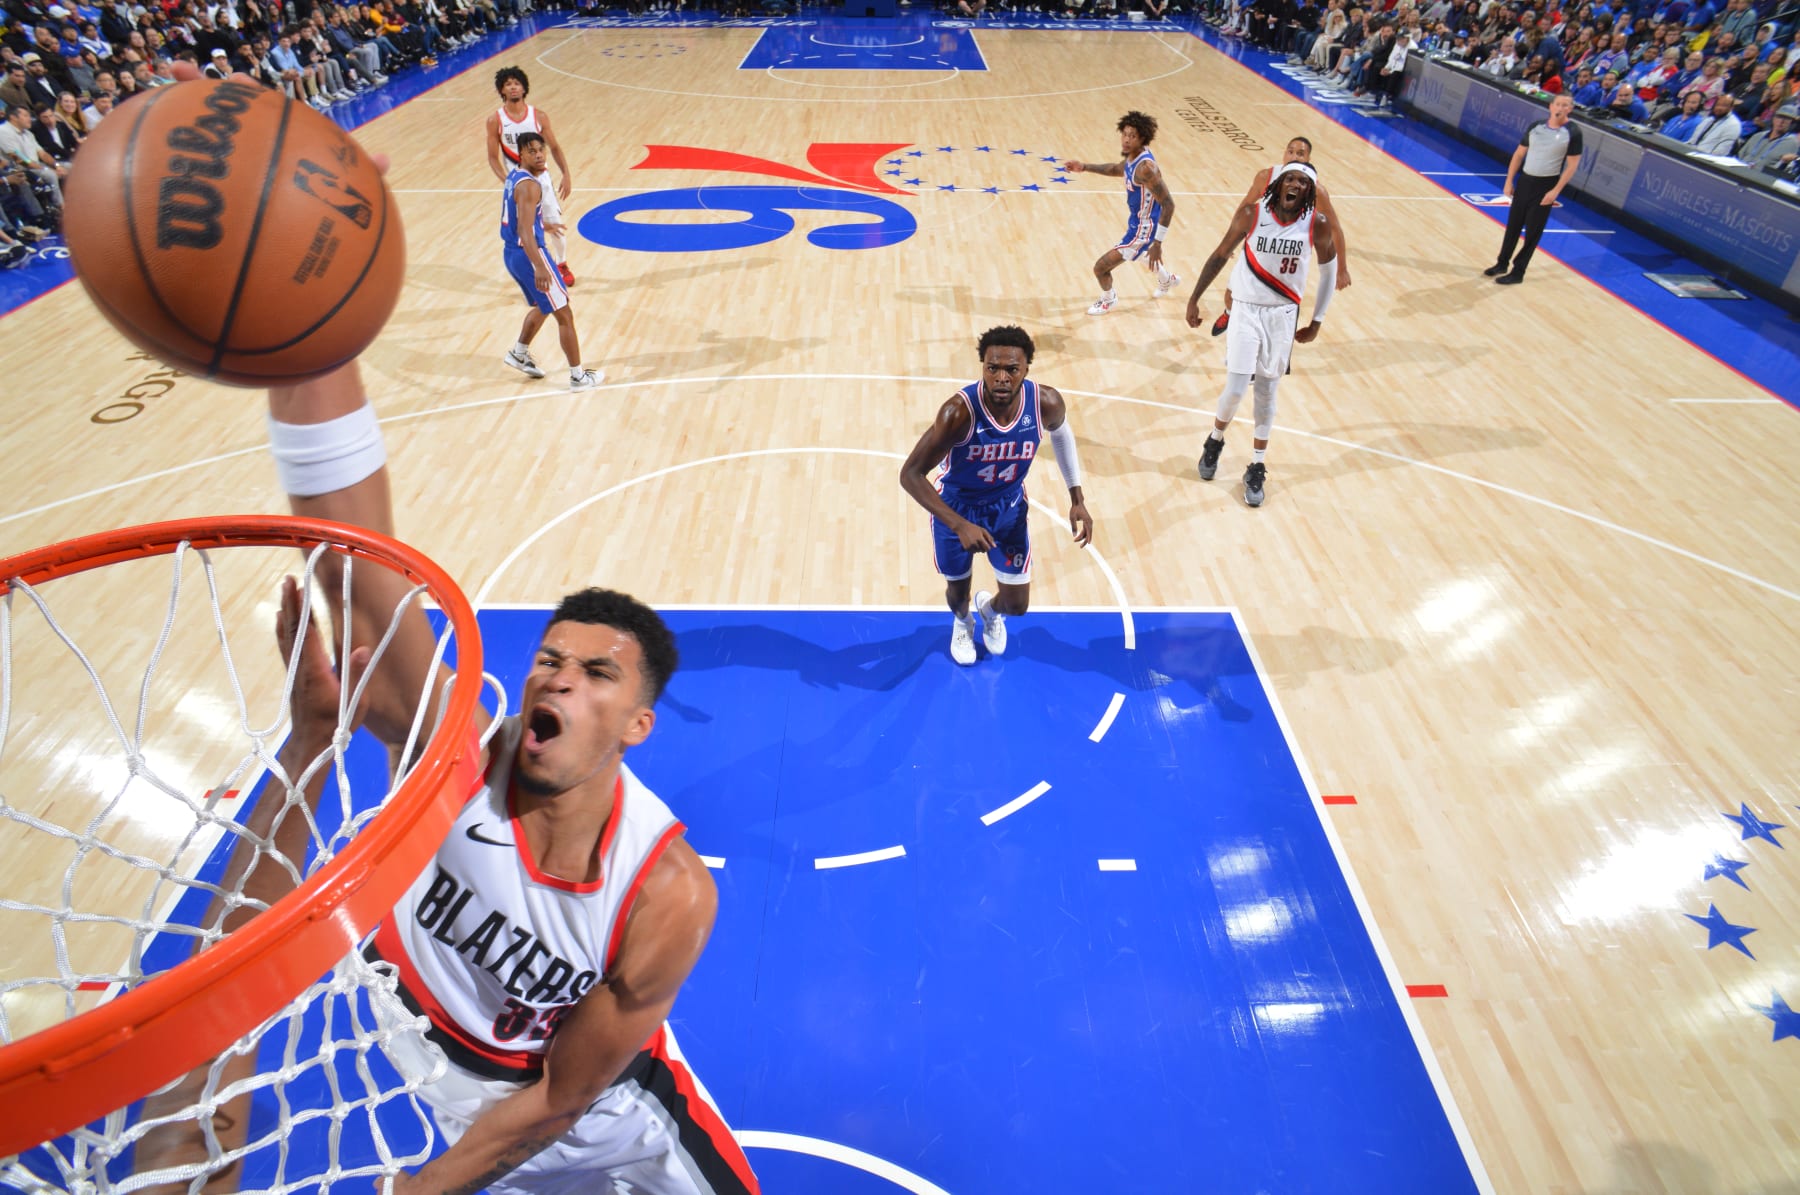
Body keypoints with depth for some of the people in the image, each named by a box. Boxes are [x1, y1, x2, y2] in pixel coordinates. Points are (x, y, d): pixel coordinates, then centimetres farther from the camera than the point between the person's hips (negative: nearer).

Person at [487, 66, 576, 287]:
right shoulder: (495, 121, -8)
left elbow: (554, 148, 3)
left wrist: (566, 175, -5)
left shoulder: (538, 116, -6)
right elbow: (493, 157, -5)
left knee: (555, 224, 4)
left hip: (541, 178, 1)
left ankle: (562, 264, 27)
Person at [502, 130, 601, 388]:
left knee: (542, 306, 30)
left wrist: (543, 225, 45)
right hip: (528, 254, -10)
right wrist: (539, 268, -42)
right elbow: (525, 231, -32)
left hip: (512, 253, 10)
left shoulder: (514, 176, 10)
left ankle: (519, 354, 39)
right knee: (564, 315, -3)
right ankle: (578, 377, 1)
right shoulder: (529, 186, -21)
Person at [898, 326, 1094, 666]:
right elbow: (910, 474, -32)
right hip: (956, 507, -2)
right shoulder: (959, 411, -36)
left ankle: (990, 609, 48)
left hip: (1008, 507, 3)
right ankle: (962, 623, 58)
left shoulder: (1046, 403, -25)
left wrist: (1077, 499, 0)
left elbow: (1061, 433, 1)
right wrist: (959, 525, -40)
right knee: (958, 589, 18)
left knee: (1017, 605, 7)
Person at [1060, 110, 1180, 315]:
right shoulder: (1132, 155, -6)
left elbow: (1168, 204, -32)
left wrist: (1158, 243, -34)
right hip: (1136, 221, 10)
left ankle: (1108, 299, 26)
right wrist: (1085, 167, 8)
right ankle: (1167, 280, 68)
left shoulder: (1145, 167, -33)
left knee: (1101, 267, -6)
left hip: (1143, 229, -10)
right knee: (1144, 254, 39)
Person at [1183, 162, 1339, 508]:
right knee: (1236, 389, -8)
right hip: (1247, 310, -1)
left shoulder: (1318, 224, -10)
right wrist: (1194, 299, 0)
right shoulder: (1251, 214, -13)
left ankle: (1257, 467, 19)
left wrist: (1316, 322, 5)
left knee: (1267, 392, 7)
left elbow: (1329, 270, 4)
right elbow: (1220, 255, -1)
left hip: (1283, 315, 1)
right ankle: (1215, 441, 23)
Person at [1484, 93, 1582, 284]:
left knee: (1532, 233, 1)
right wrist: (1509, 181, 3)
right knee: (1513, 226, 12)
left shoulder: (1573, 133, -9)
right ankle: (1502, 264, 27)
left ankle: (1517, 272, 9)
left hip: (1545, 186, -4)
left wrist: (1555, 191, -17)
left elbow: (1572, 166, -9)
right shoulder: (1535, 126, 3)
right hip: (1524, 181, 4)